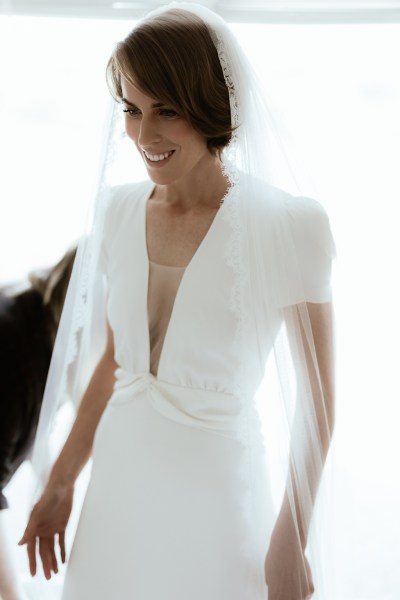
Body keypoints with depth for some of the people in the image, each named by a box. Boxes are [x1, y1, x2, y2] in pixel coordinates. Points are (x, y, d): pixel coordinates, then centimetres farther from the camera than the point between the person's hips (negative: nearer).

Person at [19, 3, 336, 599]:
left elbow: (316, 398, -9)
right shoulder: (120, 209, 0)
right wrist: (61, 484, 12)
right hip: (118, 495, 5)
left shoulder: (287, 226, -14)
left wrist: (292, 542, -9)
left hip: (218, 508, -4)